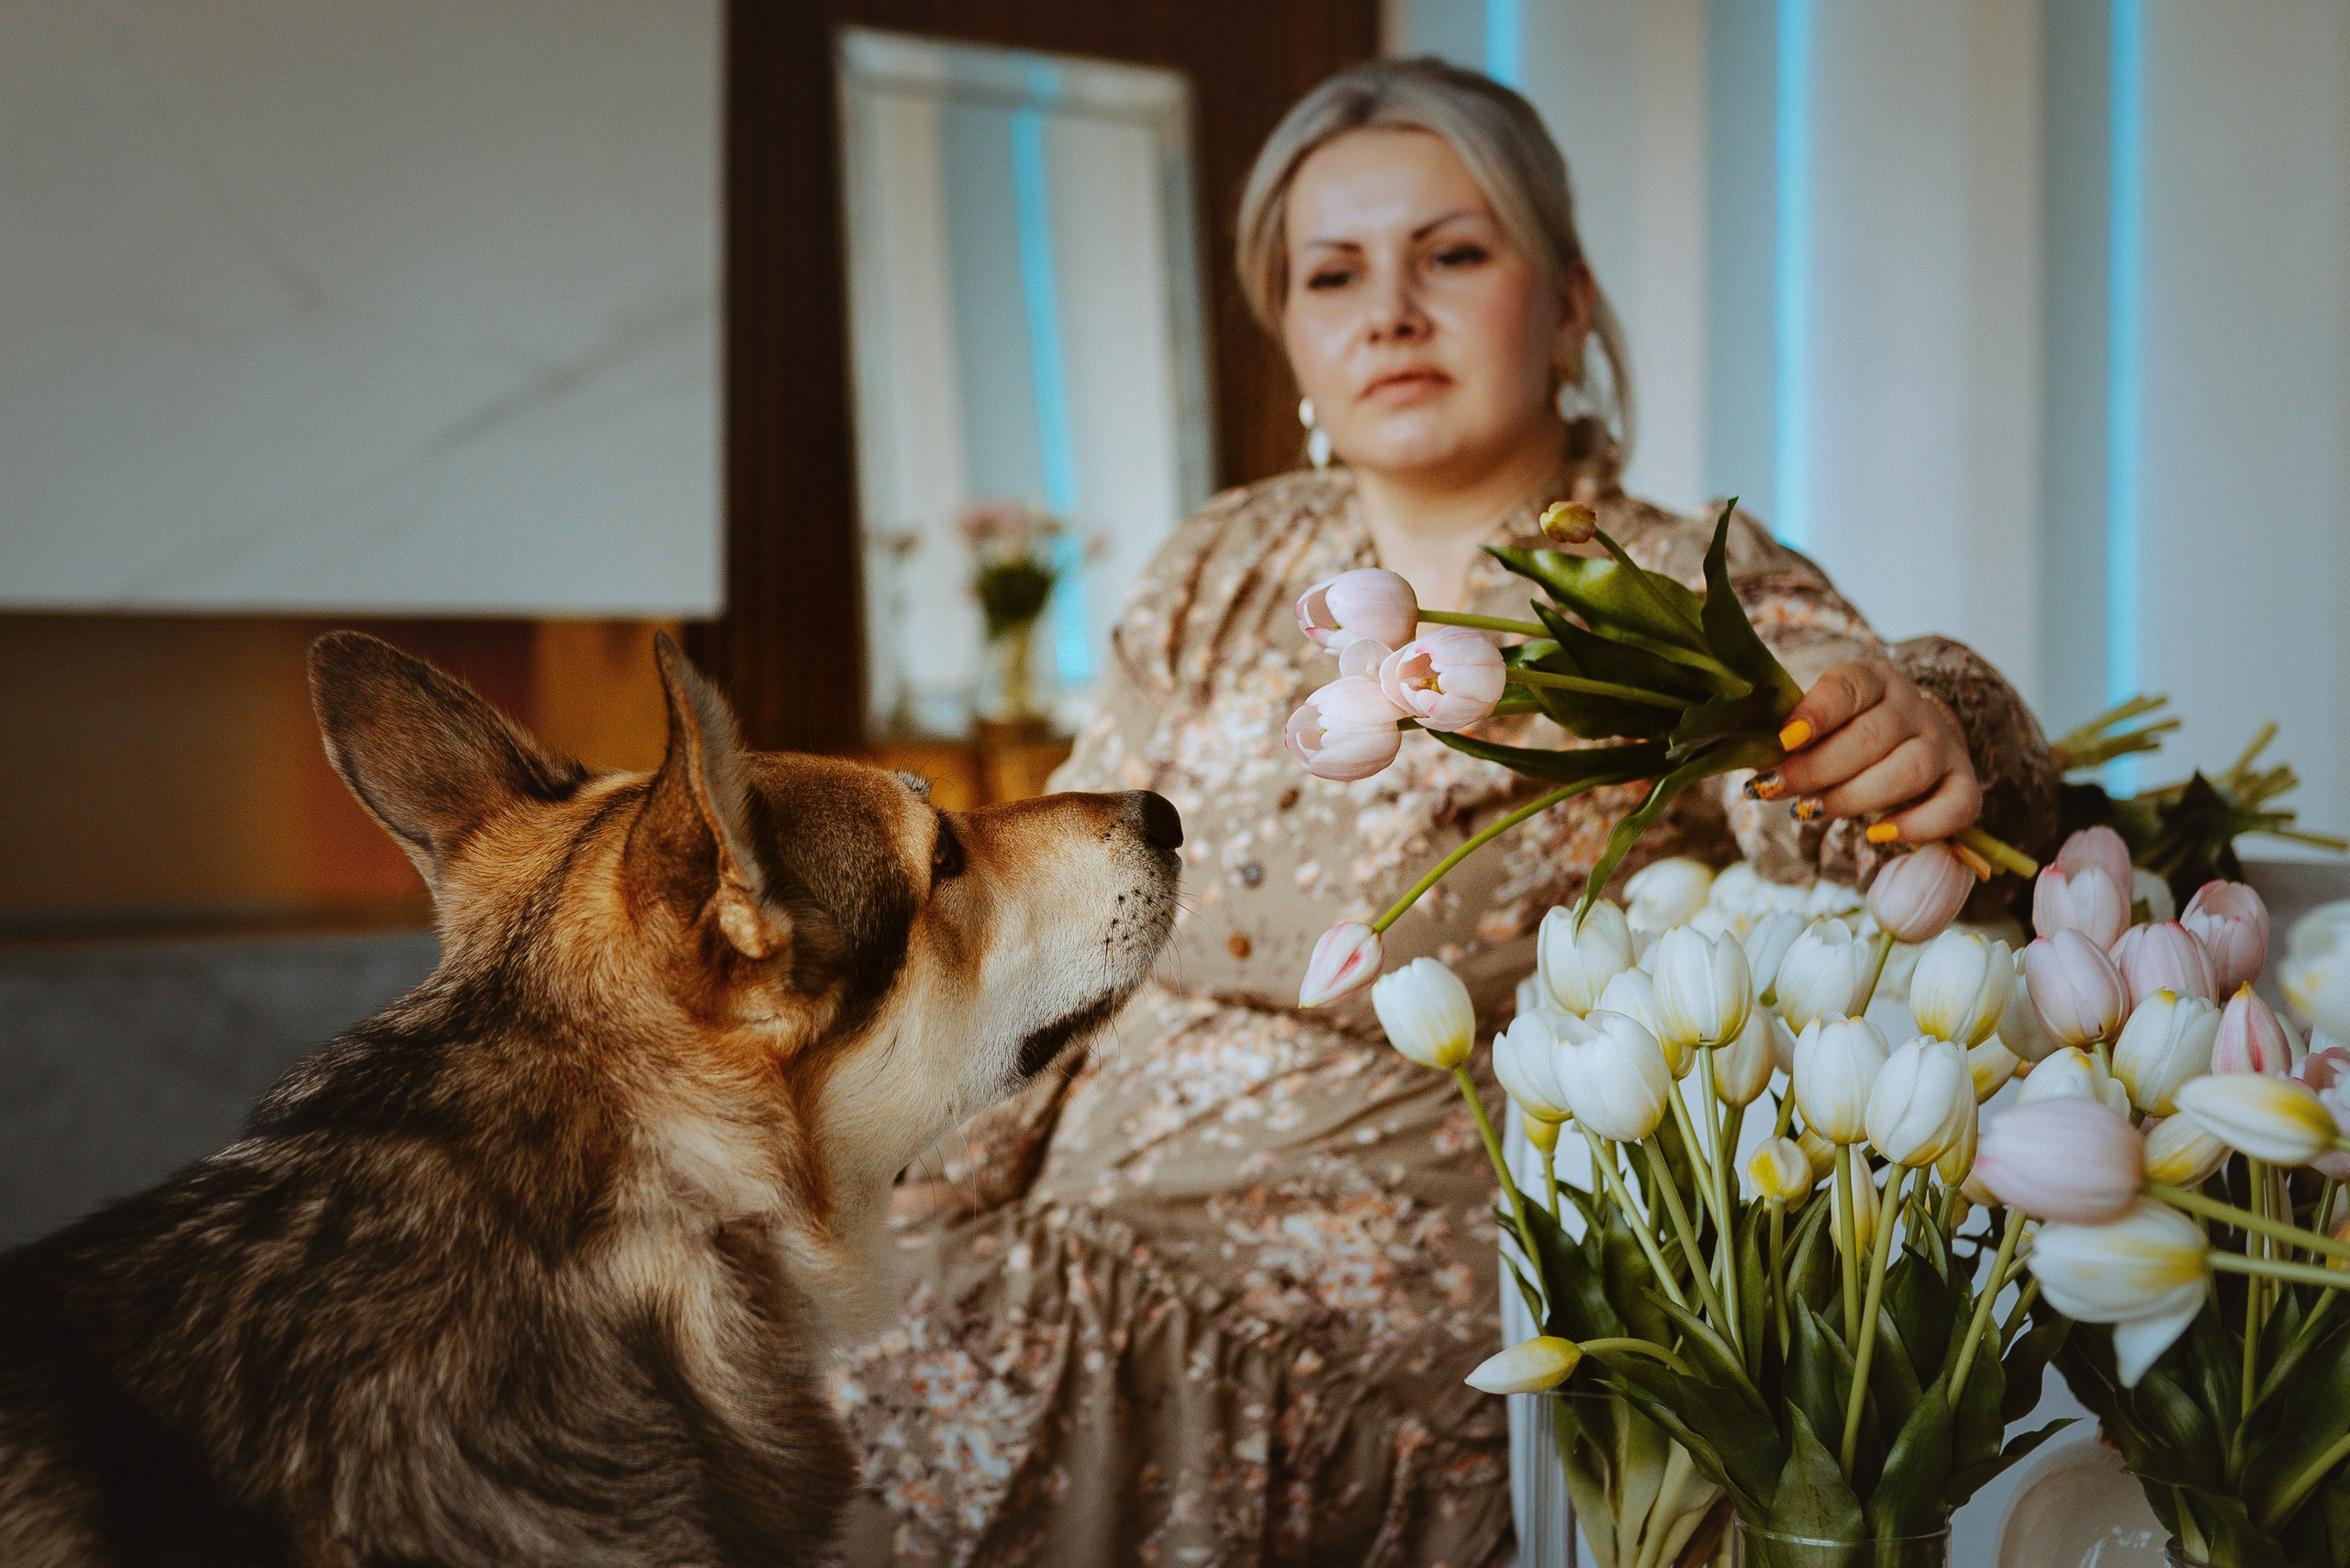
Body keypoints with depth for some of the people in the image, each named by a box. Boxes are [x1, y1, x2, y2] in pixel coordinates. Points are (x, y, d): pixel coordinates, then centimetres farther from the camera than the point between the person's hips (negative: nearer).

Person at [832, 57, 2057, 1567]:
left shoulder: (1698, 605, -2)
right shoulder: (1222, 570, 10)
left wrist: (1926, 737, -45)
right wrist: (886, 1248, 0)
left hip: (1406, 1334, -4)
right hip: (1059, 1261, 5)